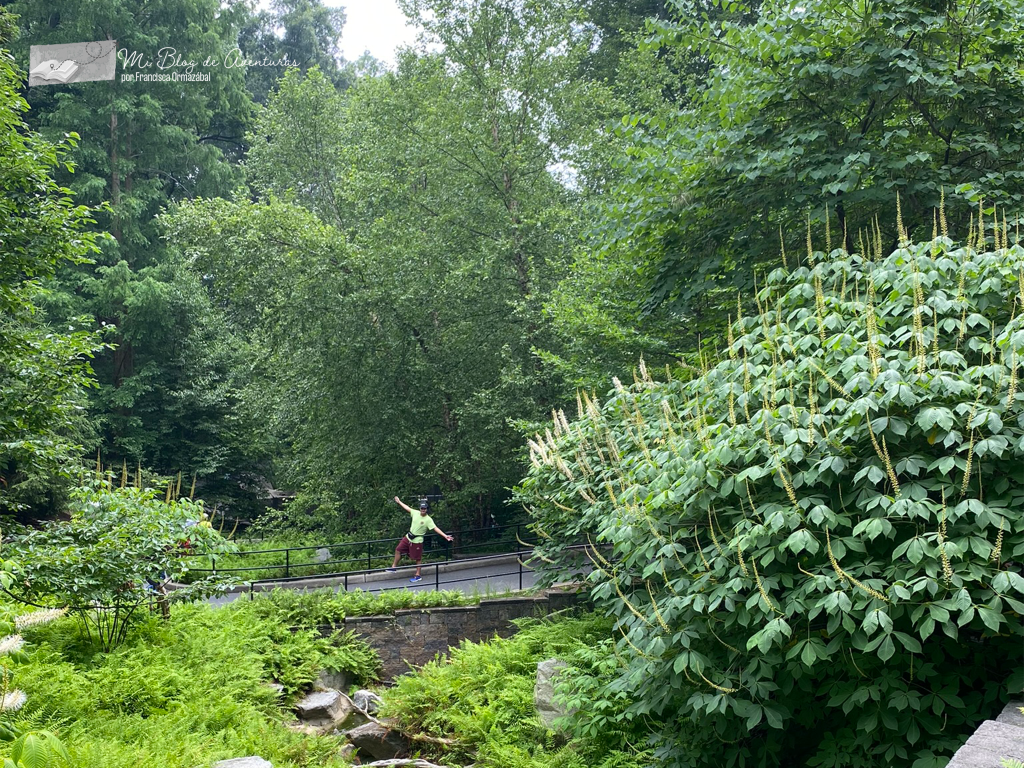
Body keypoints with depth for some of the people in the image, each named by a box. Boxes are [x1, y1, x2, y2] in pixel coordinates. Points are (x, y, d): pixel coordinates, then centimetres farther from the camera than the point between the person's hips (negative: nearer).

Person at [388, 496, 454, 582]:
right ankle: (394, 566, 27)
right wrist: (399, 502, 22)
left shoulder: (428, 520, -18)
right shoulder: (416, 513, -2)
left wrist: (445, 536, -30)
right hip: (408, 537, 6)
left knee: (417, 559, 2)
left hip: (417, 541, -6)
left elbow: (435, 528, -21)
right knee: (398, 550, 9)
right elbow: (407, 508, 13)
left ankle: (418, 575, 14)